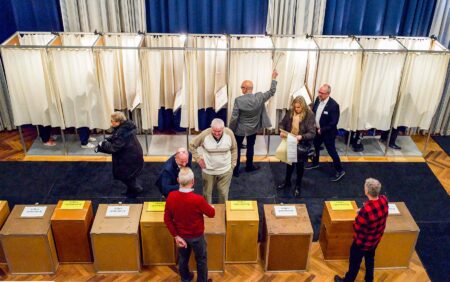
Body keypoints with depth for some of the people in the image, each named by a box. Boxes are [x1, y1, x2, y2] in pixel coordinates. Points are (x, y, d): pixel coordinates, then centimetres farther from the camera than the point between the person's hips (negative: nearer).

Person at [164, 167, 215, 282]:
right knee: (201, 259, 22)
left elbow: (167, 219, -12)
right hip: (196, 236, -4)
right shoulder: (198, 199, -33)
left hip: (181, 235, 4)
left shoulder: (171, 196, -21)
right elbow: (212, 214, -14)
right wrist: (210, 207, 9)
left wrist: (176, 236, -3)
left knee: (183, 258, 28)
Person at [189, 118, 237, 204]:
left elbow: (234, 149, 1)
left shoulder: (229, 133, -15)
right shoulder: (205, 134, -19)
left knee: (224, 193, 11)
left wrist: (232, 164, 2)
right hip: (208, 171, 0)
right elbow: (192, 145, -4)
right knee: (207, 193, 15)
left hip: (225, 171, 0)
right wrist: (198, 159, -6)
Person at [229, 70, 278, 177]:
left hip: (240, 129, -3)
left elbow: (234, 118, -21)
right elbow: (272, 92, 0)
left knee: (237, 149, 12)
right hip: (253, 128, 3)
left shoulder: (238, 100, -25)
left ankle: (235, 170, 20)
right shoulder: (259, 97, -17)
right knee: (250, 147, 22)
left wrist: (231, 130, -6)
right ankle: (249, 166, 39)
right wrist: (273, 78, 10)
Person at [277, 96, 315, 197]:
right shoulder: (290, 113, -9)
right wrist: (282, 131, -18)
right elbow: (282, 124, 3)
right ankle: (287, 182, 42)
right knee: (289, 163, 21)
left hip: (302, 145, -3)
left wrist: (301, 137, -38)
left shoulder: (309, 115, -20)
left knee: (300, 165, 14)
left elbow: (312, 133, -22)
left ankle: (298, 186, 34)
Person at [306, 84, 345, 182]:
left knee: (331, 151, 3)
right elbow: (313, 111, 9)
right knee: (315, 146, 24)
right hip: (317, 130, 7)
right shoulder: (318, 99, -8)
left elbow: (334, 123, -24)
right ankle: (315, 163, 49)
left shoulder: (333, 105, -28)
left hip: (328, 132, -7)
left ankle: (340, 171, 19)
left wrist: (322, 130, -20)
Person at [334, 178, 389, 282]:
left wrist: (359, 215, -8)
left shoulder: (366, 210, -41)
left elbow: (357, 227, -24)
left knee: (355, 262, 19)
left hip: (363, 242, -6)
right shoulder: (384, 200, -20)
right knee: (370, 258, 32)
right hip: (376, 239, 6)